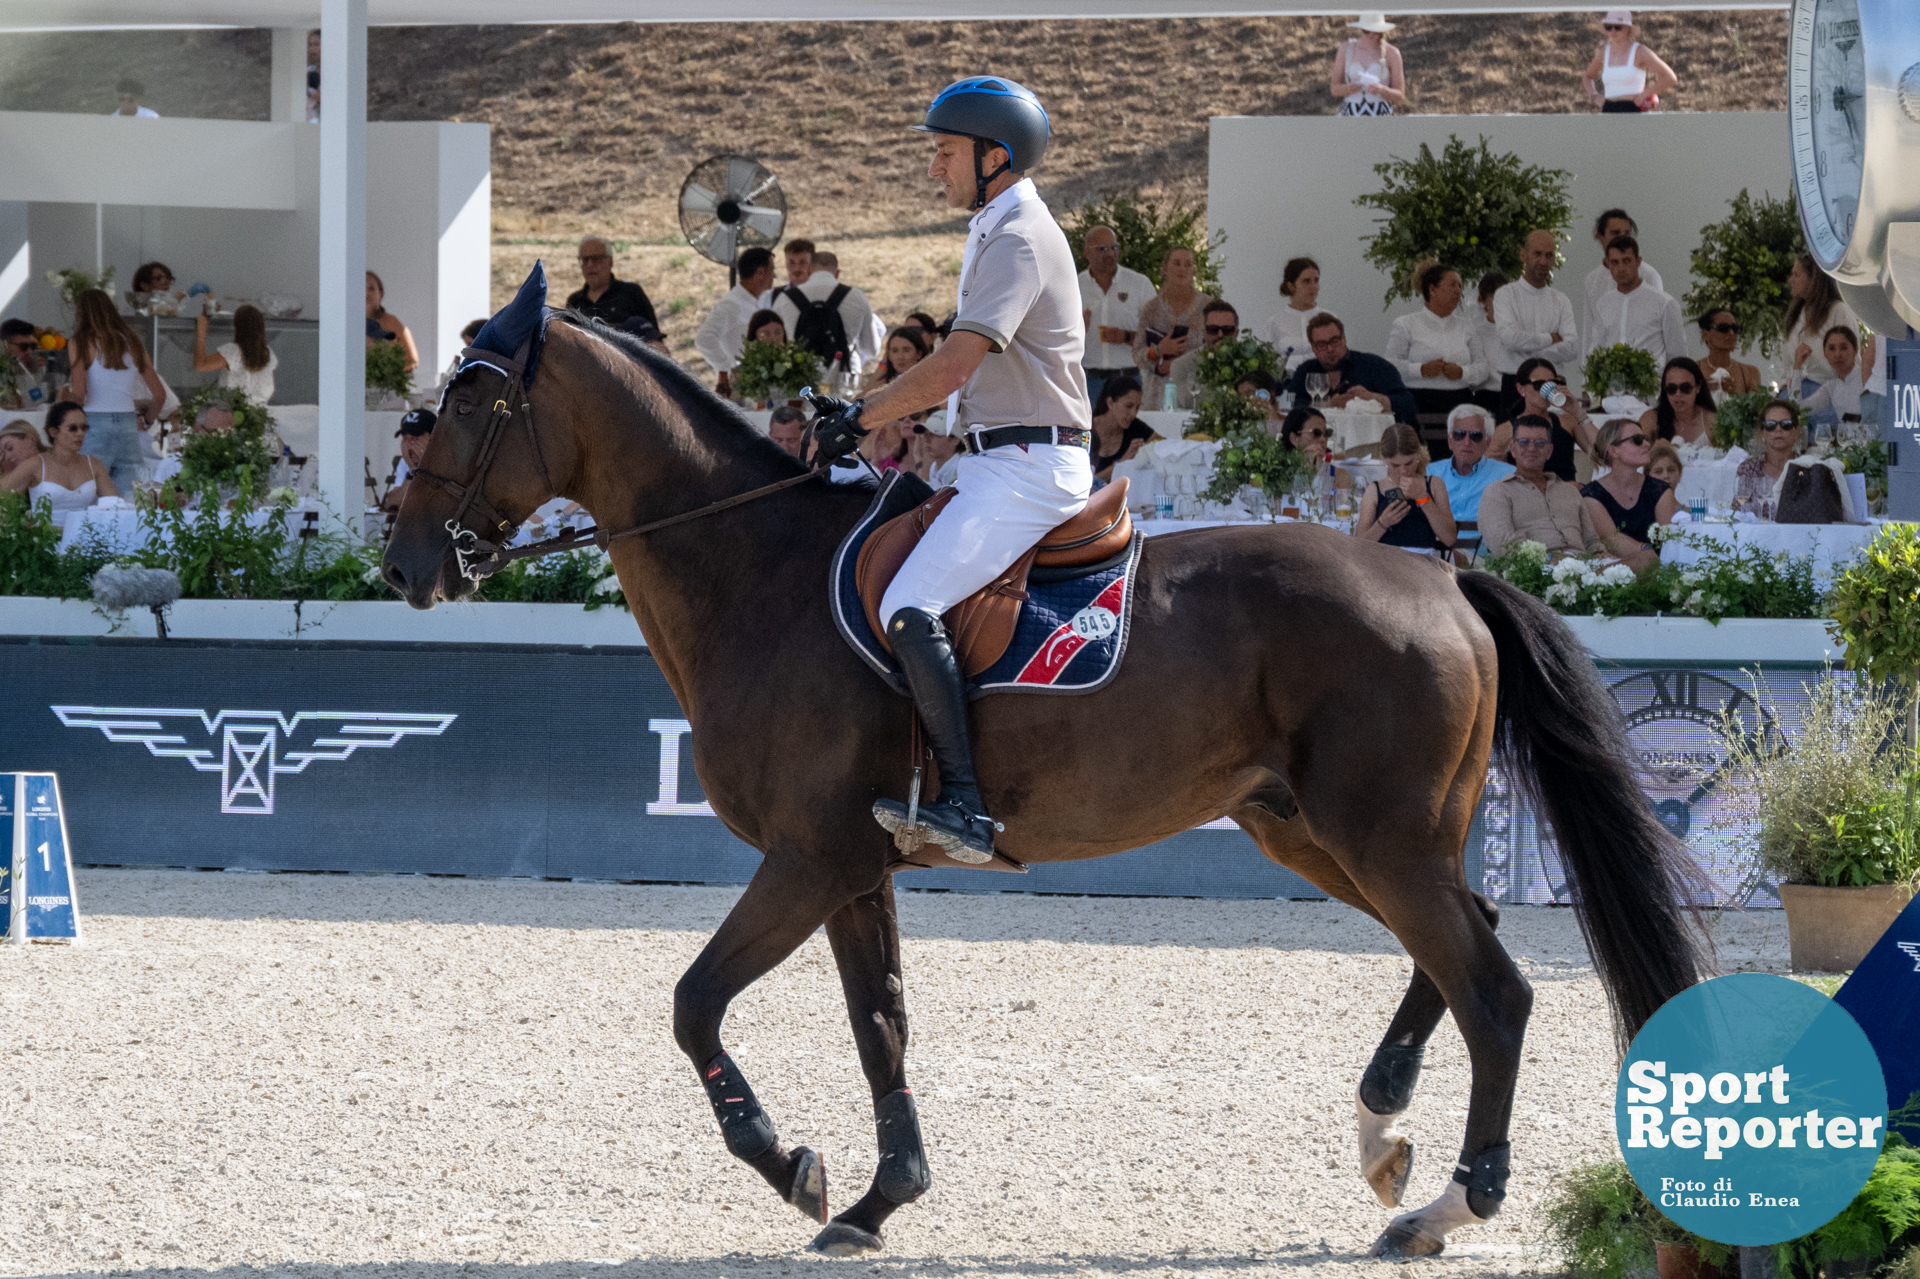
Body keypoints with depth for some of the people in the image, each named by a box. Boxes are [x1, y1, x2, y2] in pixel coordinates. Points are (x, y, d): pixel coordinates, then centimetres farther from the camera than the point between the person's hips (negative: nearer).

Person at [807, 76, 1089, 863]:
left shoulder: (1018, 238, -13)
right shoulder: (999, 233, 21)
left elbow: (953, 366, -22)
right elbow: (966, 375, 24)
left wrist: (861, 417, -14)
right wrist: (867, 414, 15)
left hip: (1029, 465, -11)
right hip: (1005, 462, 11)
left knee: (910, 610, -23)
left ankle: (965, 805, -30)